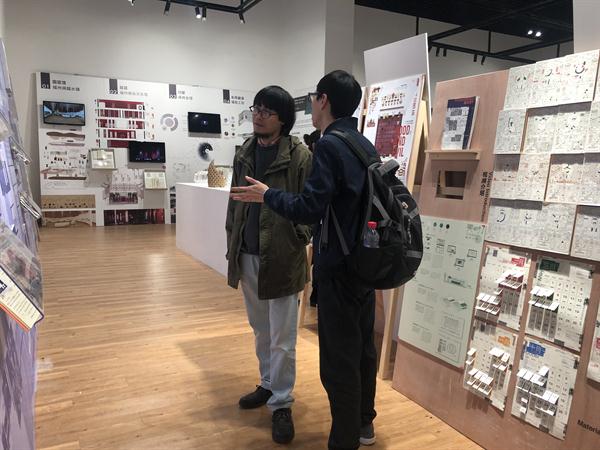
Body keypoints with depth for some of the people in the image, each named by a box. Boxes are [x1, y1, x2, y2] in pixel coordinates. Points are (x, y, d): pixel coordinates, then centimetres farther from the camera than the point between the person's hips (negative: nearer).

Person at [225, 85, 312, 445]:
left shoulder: (299, 155, -9)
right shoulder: (245, 153, 9)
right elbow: (235, 202, 13)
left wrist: (297, 242, -15)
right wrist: (232, 245, 12)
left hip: (282, 258, -6)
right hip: (247, 257, 6)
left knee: (282, 338, 5)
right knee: (261, 331, 20)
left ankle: (281, 404, 22)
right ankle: (269, 385, 39)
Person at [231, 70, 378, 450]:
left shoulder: (329, 145, -17)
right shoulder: (366, 145, 9)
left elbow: (310, 209, -21)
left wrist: (267, 195, -7)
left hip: (338, 268, -9)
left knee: (339, 358, 3)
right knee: (363, 346, 20)